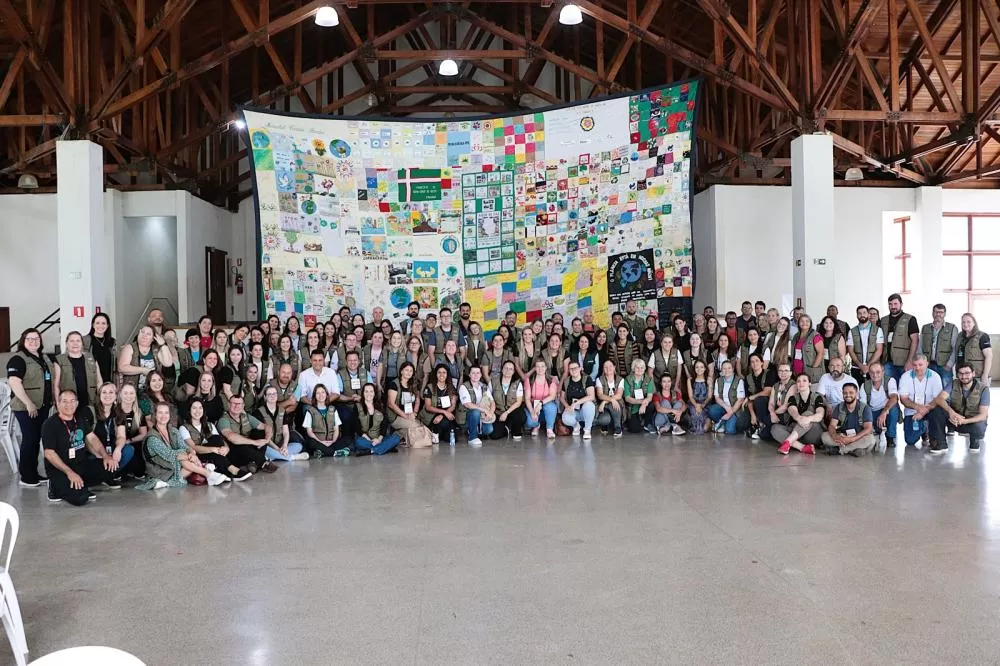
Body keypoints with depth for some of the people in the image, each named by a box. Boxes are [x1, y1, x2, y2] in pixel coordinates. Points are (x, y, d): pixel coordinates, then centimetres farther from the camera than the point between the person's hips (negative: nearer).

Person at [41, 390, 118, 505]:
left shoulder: (81, 419, 9)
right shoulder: (50, 424, -12)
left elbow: (92, 438, 7)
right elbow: (49, 453, -16)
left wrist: (106, 456, -9)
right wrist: (69, 473, -24)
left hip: (81, 464, 7)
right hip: (59, 469, -7)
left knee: (110, 466, -13)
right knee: (80, 498, -27)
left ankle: (80, 487, 1)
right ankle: (57, 487, 3)